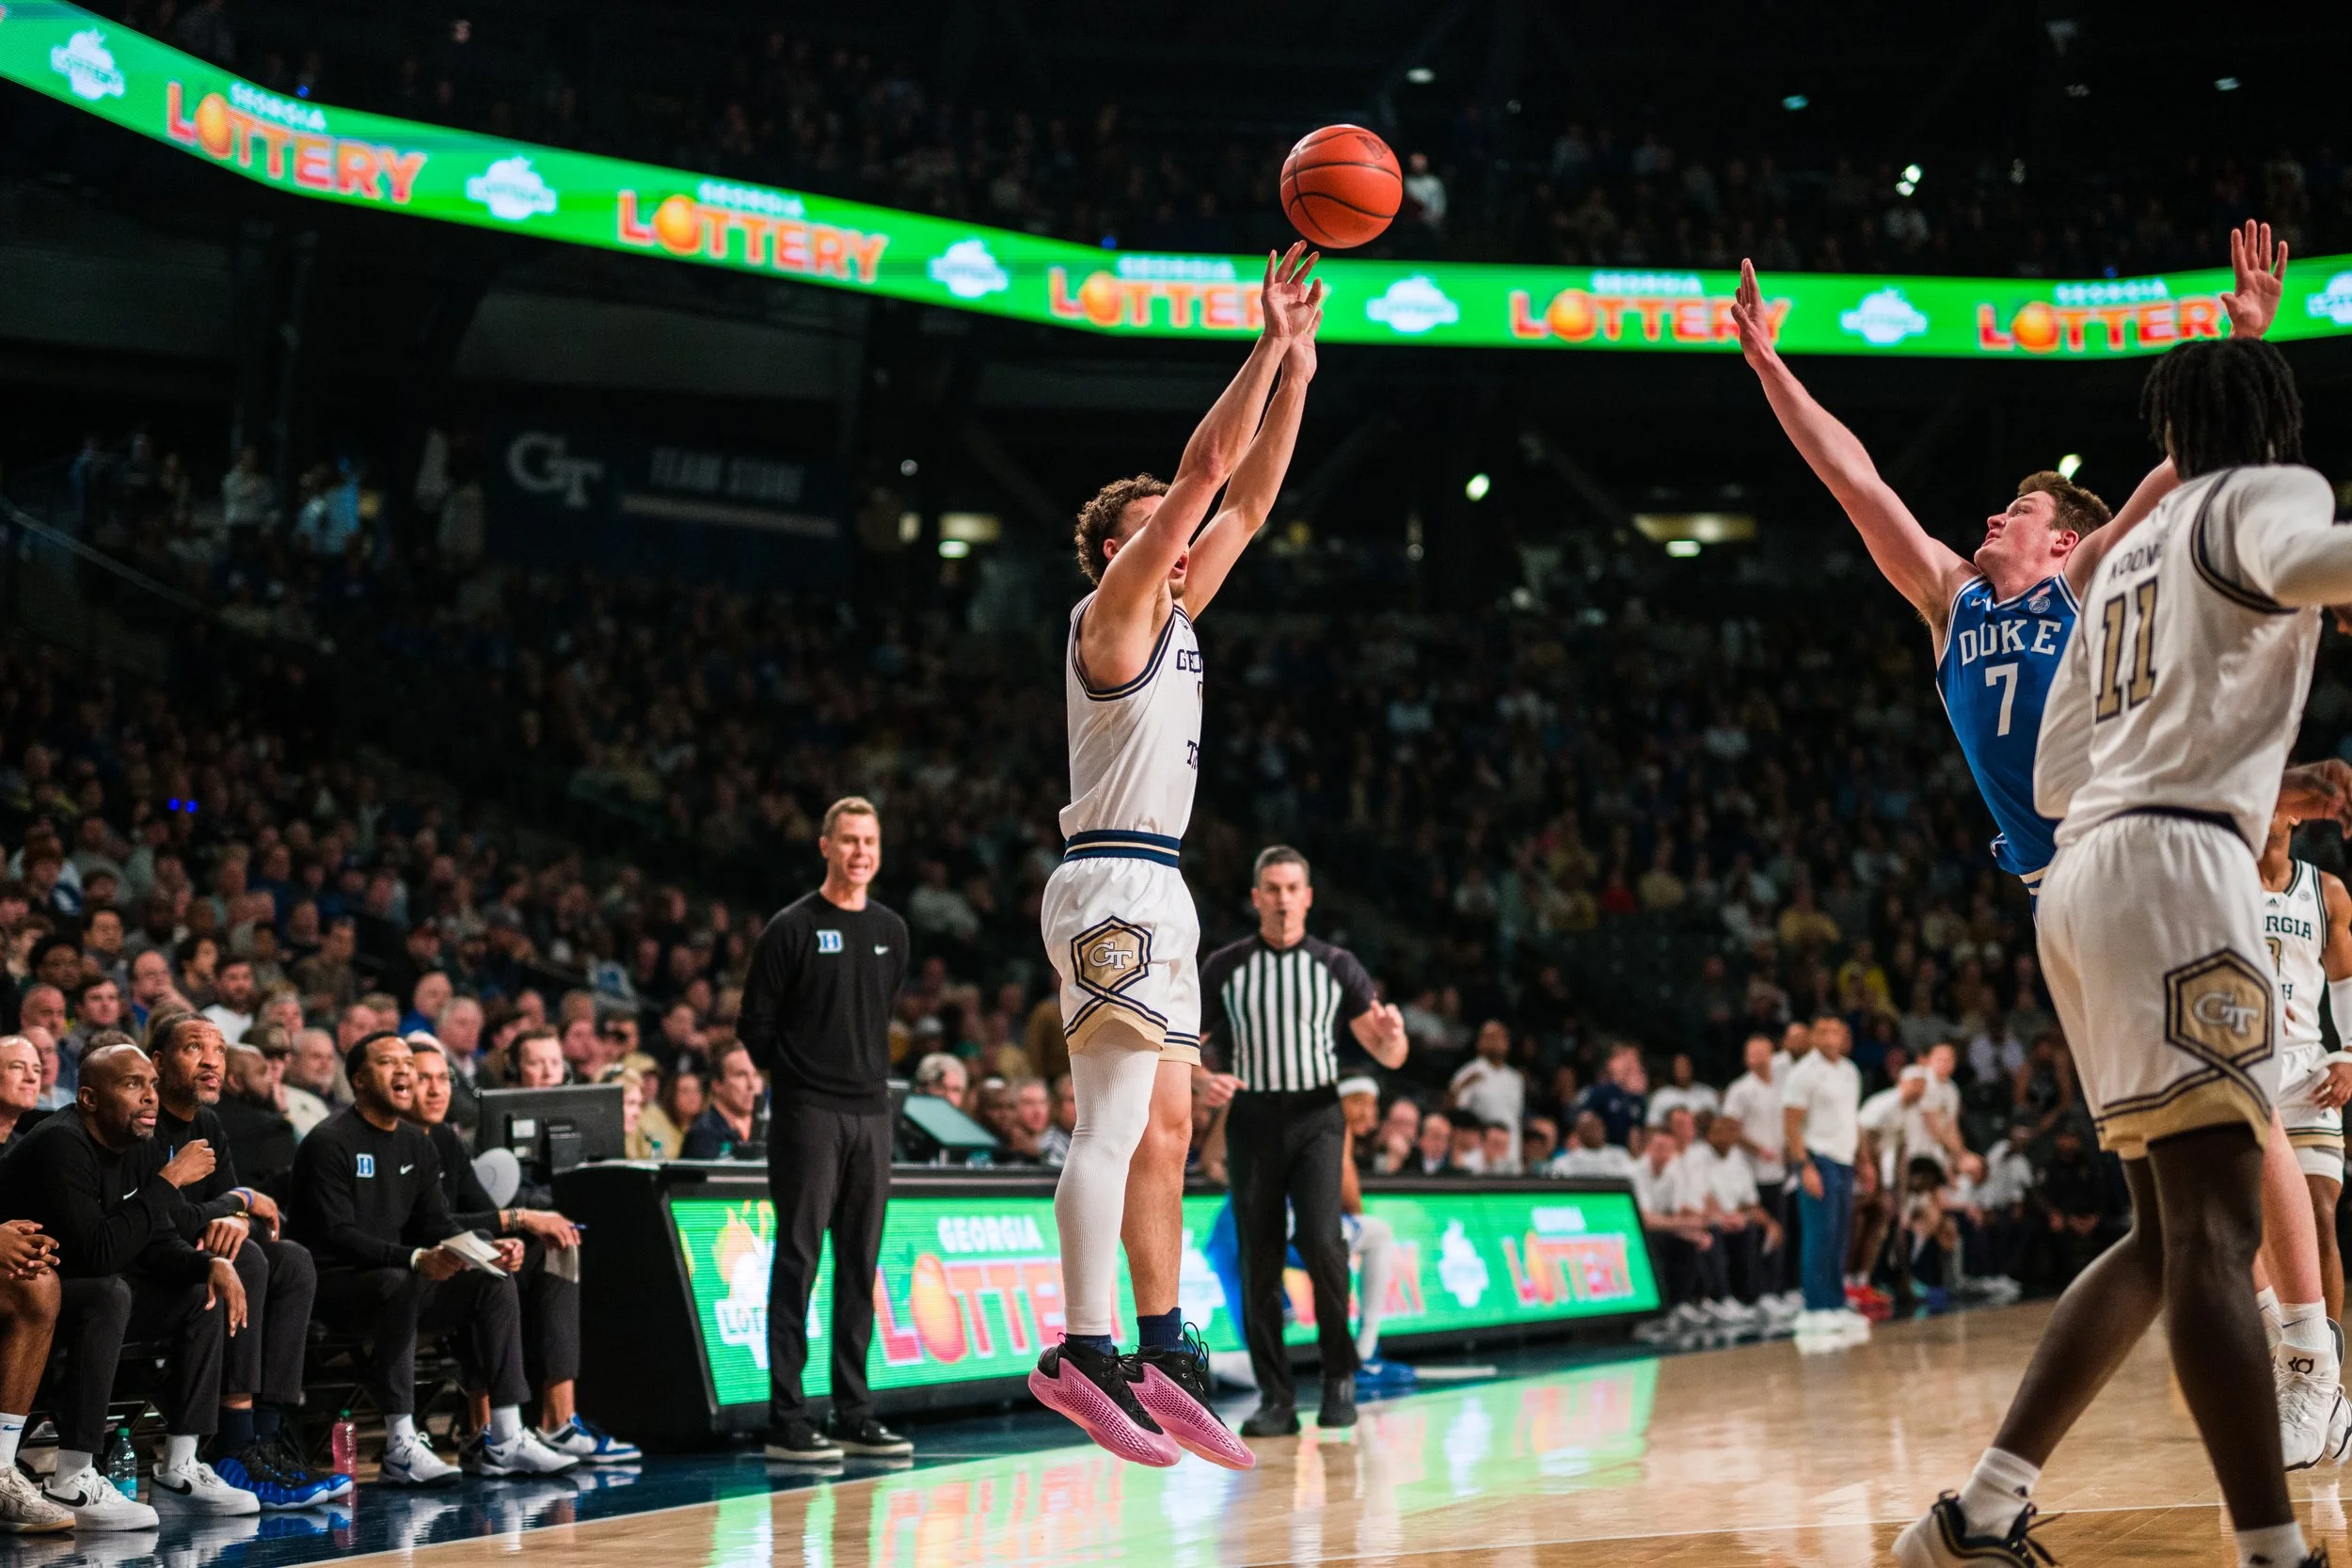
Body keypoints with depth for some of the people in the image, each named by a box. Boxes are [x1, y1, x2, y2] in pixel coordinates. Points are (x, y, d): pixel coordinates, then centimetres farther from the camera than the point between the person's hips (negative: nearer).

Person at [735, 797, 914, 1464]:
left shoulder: (891, 931, 13)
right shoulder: (791, 929, -4)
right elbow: (757, 1027, -2)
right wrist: (740, 1066, -13)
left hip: (871, 1113, 6)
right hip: (806, 1114, -5)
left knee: (860, 1266, 7)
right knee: (798, 1263, -5)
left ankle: (854, 1415, 13)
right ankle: (786, 1421, -2)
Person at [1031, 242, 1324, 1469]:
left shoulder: (1172, 618, 19)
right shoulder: (1112, 610, -4)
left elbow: (1248, 498, 20)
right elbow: (1205, 469, -12)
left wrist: (1297, 371, 15)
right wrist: (1269, 346, -8)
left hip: (1151, 891, 10)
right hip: (1115, 884, -10)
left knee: (1163, 1129, 8)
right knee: (1115, 1122, -15)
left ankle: (1162, 1357, 11)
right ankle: (1084, 1353, -17)